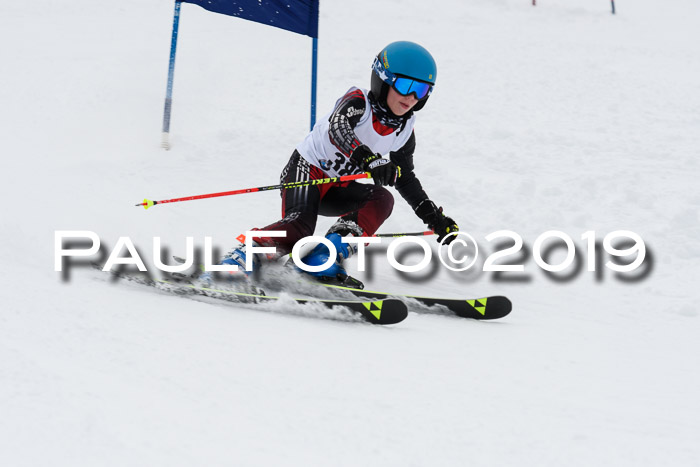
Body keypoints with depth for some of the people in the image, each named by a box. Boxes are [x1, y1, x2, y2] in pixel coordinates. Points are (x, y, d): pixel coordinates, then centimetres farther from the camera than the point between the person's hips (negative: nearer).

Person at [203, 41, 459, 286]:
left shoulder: (404, 131, 3)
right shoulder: (358, 102, -17)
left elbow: (405, 178, 16)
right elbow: (338, 127, -40)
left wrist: (435, 217, 11)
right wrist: (367, 159, -58)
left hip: (339, 189, 7)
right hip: (307, 169, -7)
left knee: (382, 200, -22)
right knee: (298, 228, -31)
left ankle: (326, 257, -28)